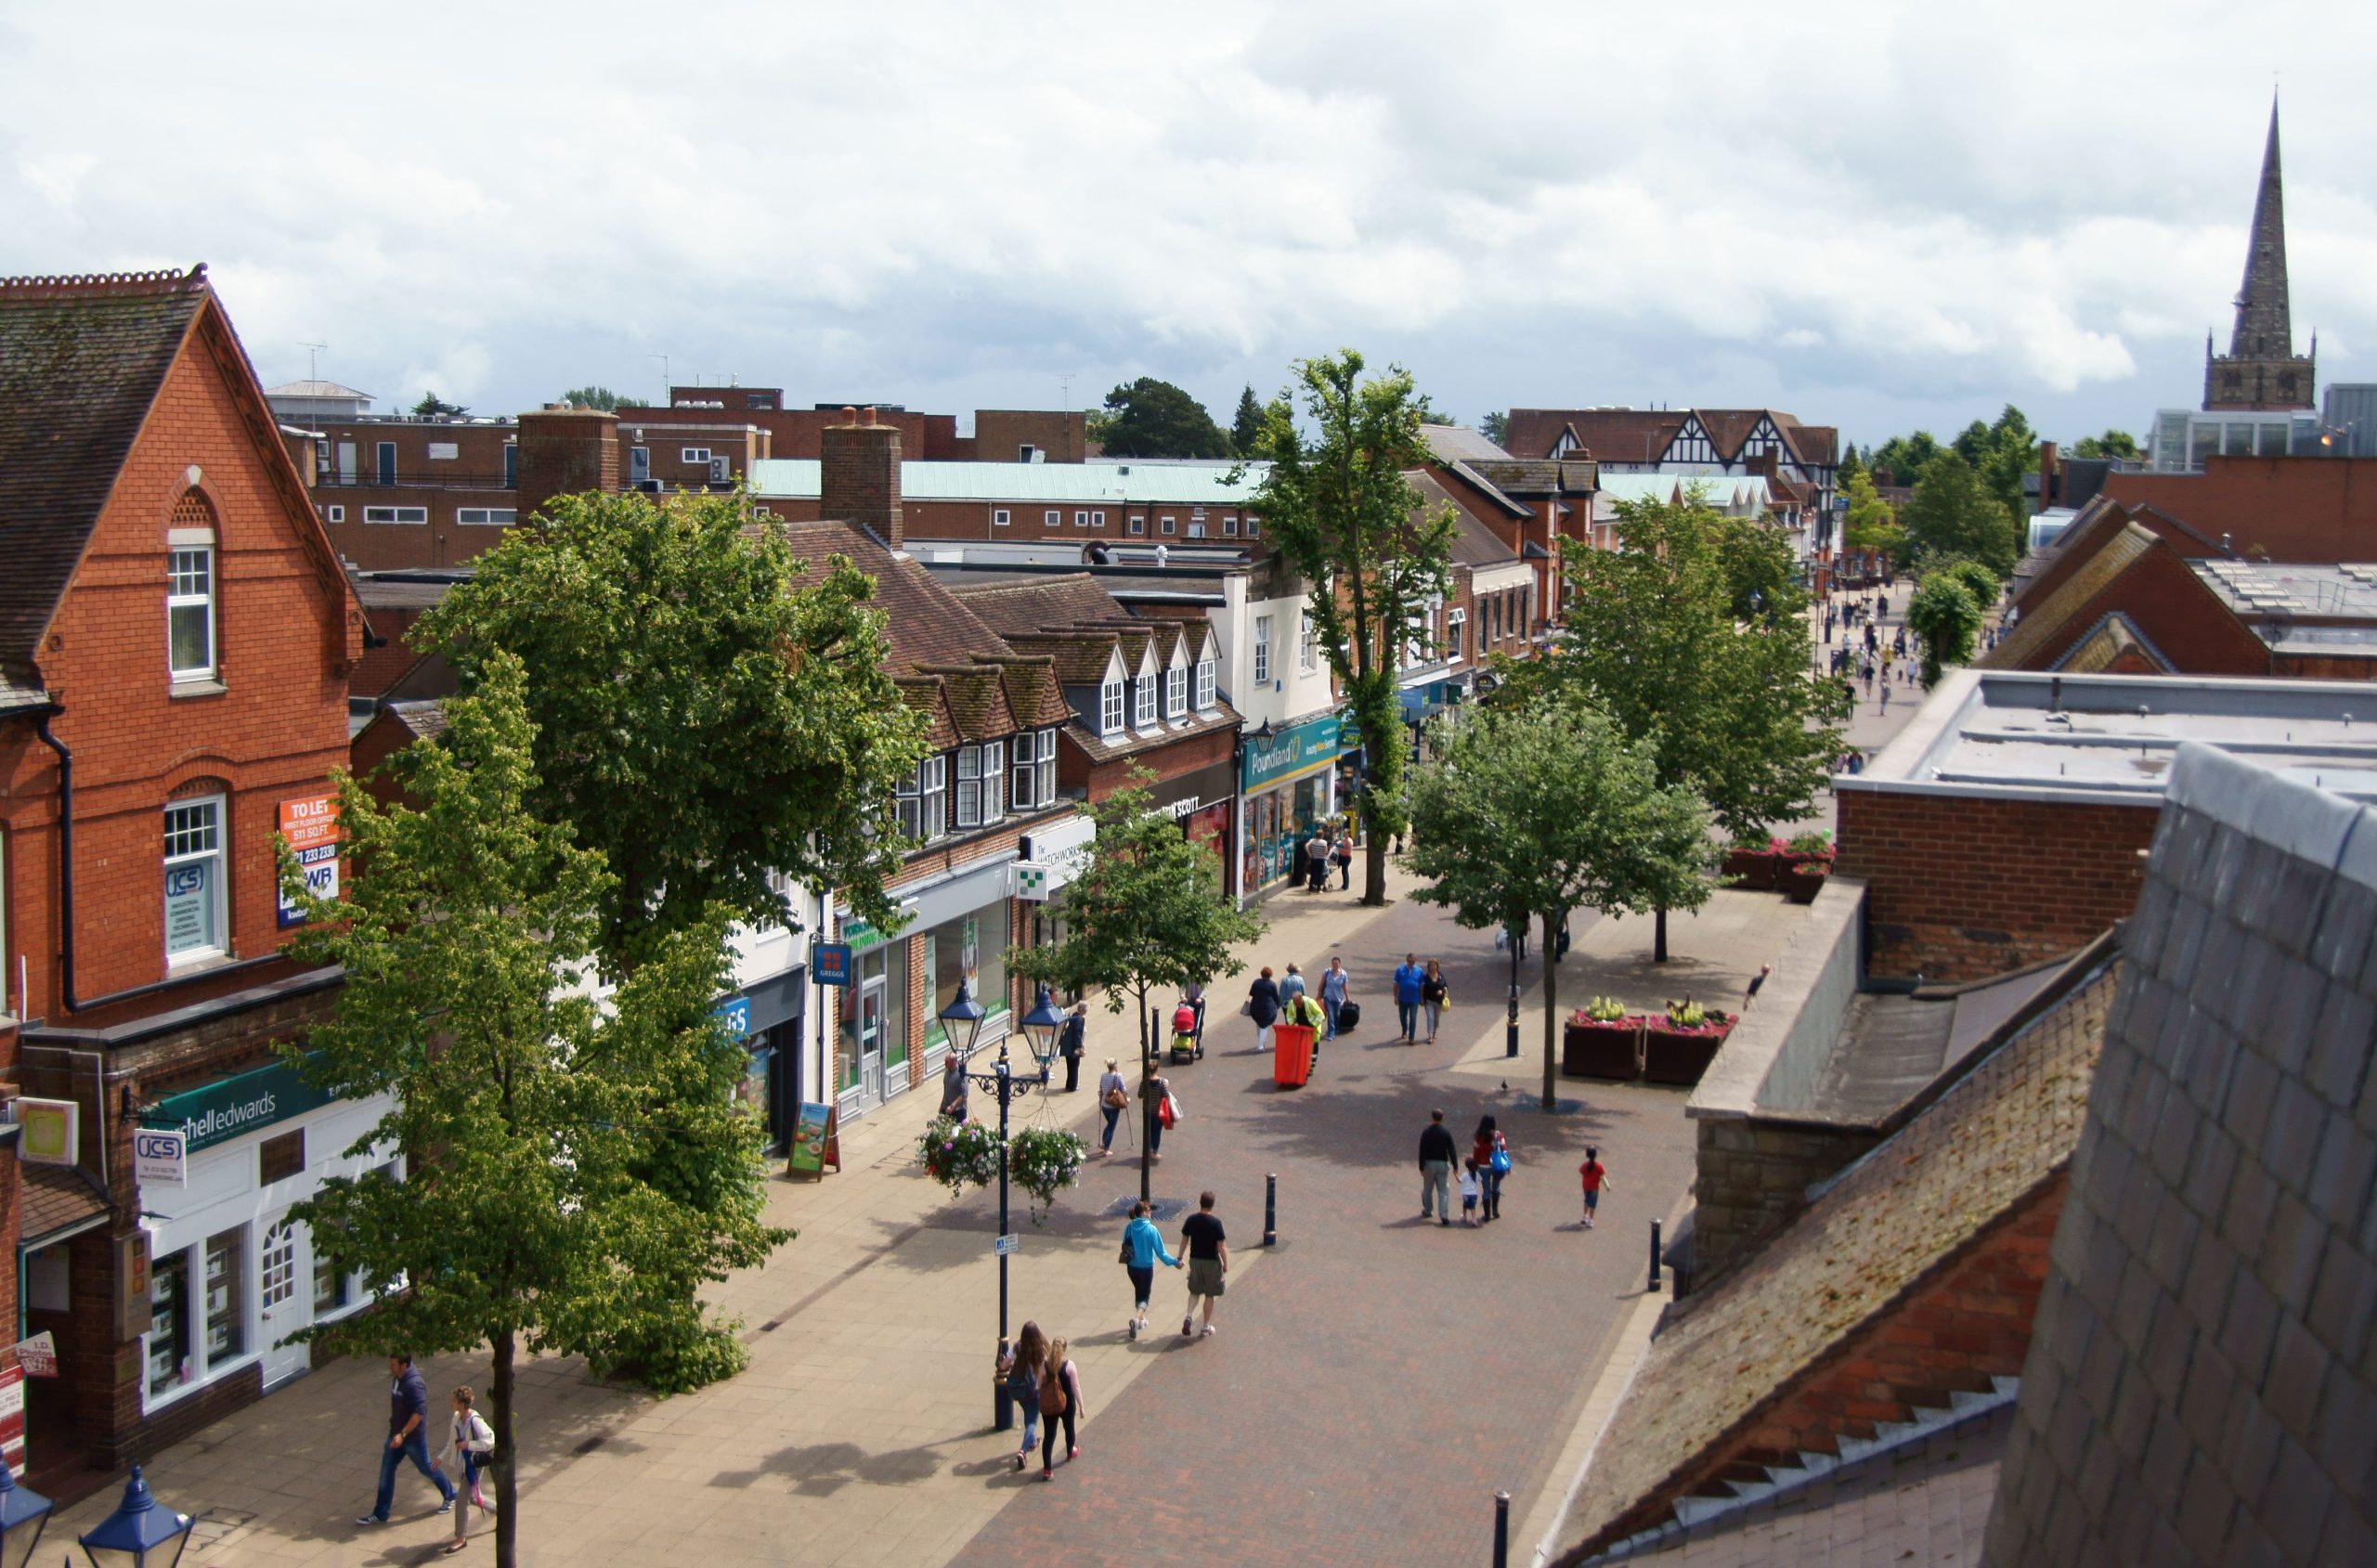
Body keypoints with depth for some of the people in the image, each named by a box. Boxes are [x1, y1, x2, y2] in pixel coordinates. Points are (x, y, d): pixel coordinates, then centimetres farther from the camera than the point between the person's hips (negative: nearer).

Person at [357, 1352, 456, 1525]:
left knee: (426, 1468, 10)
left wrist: (402, 1434, -32)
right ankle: (380, 1514, 15)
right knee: (386, 1470, 7)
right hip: (396, 1433, 8)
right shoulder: (396, 1379, 0)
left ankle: (450, 1495, 33)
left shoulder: (414, 1384, -28)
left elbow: (419, 1412, -30)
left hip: (413, 1436, -8)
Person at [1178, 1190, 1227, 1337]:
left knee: (1194, 1291, 19)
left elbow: (1184, 1241, 3)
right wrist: (1225, 1264, -2)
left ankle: (1189, 1315, -3)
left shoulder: (1191, 1220, -6)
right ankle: (1206, 1325, 18)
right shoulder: (1215, 1223, -17)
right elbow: (1221, 1246, -14)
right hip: (1211, 1262, -3)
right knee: (1210, 1295, 11)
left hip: (1194, 1260, 3)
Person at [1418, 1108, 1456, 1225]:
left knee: (1427, 1189, 16)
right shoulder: (1446, 1132, -5)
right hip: (1443, 1163, 0)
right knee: (1443, 1190, 2)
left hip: (1429, 1163, 0)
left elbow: (1422, 1151, -9)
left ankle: (1427, 1211, 30)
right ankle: (1444, 1215, -10)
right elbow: (1451, 1150, -5)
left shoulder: (1426, 1131, -8)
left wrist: (1421, 1167, -5)